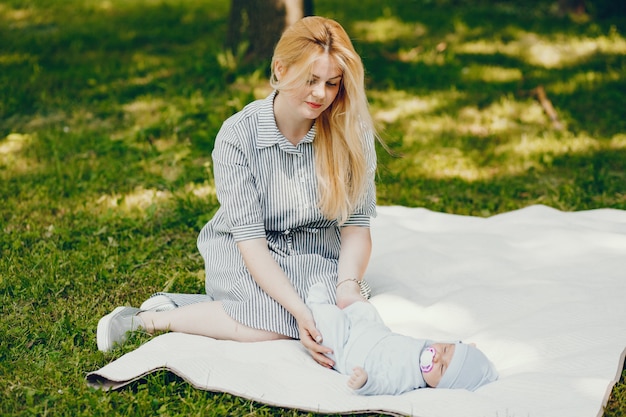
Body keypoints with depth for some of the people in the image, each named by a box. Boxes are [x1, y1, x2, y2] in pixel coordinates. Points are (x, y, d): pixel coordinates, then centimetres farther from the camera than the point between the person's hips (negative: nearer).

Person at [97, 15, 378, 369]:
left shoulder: (352, 131, -11)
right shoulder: (238, 135, -20)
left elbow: (357, 224, -10)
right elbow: (250, 239, -23)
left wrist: (349, 285, -31)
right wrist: (299, 308, -36)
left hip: (315, 255, 4)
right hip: (244, 254, -3)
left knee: (347, 313, -29)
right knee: (278, 320, -33)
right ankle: (146, 320, -13)